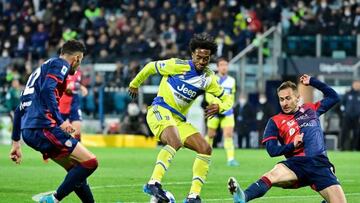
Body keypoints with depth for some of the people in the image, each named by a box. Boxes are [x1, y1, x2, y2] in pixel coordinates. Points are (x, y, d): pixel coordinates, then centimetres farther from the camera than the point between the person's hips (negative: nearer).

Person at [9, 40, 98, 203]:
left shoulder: (41, 69, 29)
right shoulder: (60, 64, 2)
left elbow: (19, 109, 29)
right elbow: (47, 90, -18)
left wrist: (16, 142, 30)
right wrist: (60, 121, -23)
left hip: (28, 132, 10)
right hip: (43, 127, -10)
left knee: (76, 168, 16)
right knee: (89, 162, -9)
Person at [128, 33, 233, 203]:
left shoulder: (208, 79, 5)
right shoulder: (178, 66, -10)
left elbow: (227, 99, 13)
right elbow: (150, 67, 4)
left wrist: (219, 107, -12)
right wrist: (134, 84, 18)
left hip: (179, 119, 7)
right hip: (159, 111, -7)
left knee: (205, 149, -6)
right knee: (175, 141, -36)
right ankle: (154, 183, -45)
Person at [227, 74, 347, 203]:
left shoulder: (310, 109, 20)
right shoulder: (275, 121, 12)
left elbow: (333, 97, 31)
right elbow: (272, 150, 3)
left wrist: (312, 82, 25)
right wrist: (293, 145, -13)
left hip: (321, 164, 2)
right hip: (297, 163, -2)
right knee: (272, 176, -36)